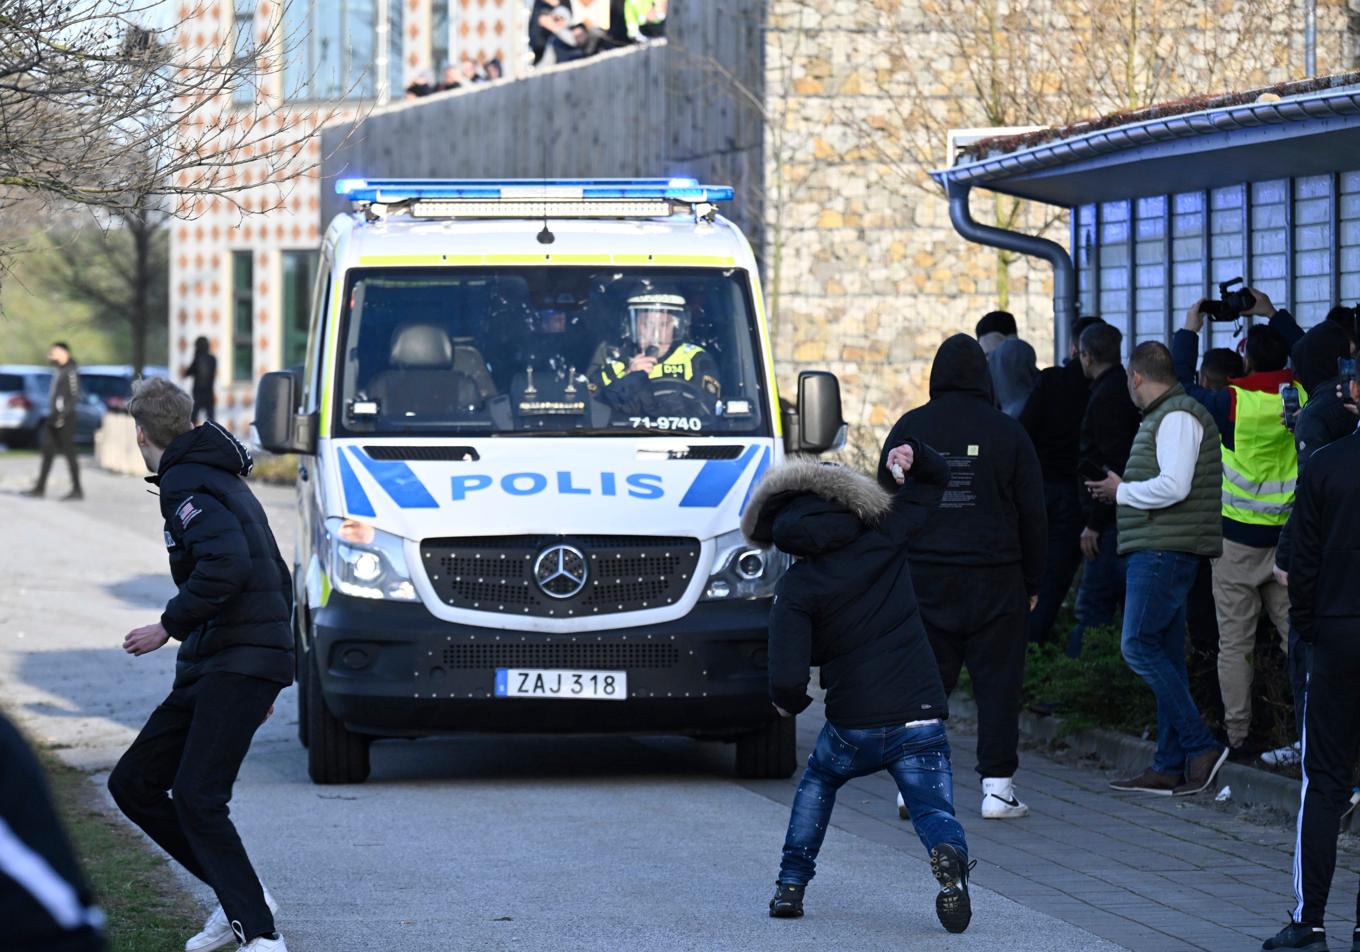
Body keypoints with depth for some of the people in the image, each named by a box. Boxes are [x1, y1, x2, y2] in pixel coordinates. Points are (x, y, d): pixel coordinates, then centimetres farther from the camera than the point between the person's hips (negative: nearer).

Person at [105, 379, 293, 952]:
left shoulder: (186, 485, -9)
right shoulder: (224, 481, 22)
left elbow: (227, 564, -27)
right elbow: (276, 577, 27)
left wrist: (171, 626, -18)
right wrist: (267, 671, 29)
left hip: (236, 667, -10)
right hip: (209, 668, 10)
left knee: (196, 798, -16)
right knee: (132, 784, 10)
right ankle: (239, 899, 13)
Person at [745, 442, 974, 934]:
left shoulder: (798, 587, -7)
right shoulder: (884, 538, 3)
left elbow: (787, 677, -13)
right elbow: (934, 478, 21)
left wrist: (788, 702, 9)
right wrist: (913, 456, 2)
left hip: (853, 727, -1)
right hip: (922, 721, 1)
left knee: (817, 782, 28)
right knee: (935, 812, 2)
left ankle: (791, 885, 21)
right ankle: (949, 856, -33)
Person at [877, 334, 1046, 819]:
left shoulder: (908, 428, 4)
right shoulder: (1007, 433, 1)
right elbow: (1032, 514, 4)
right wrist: (1032, 583, 12)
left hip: (924, 577, 1)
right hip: (994, 579, -1)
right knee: (997, 682, 2)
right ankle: (997, 787, 0)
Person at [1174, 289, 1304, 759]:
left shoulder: (1231, 402, -14)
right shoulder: (1302, 395, -4)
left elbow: (1180, 386, 0)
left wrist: (1188, 331, 10)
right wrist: (1273, 315, 23)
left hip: (1238, 537, -3)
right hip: (1290, 535, 3)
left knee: (1235, 643, 3)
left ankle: (1237, 736, 4)